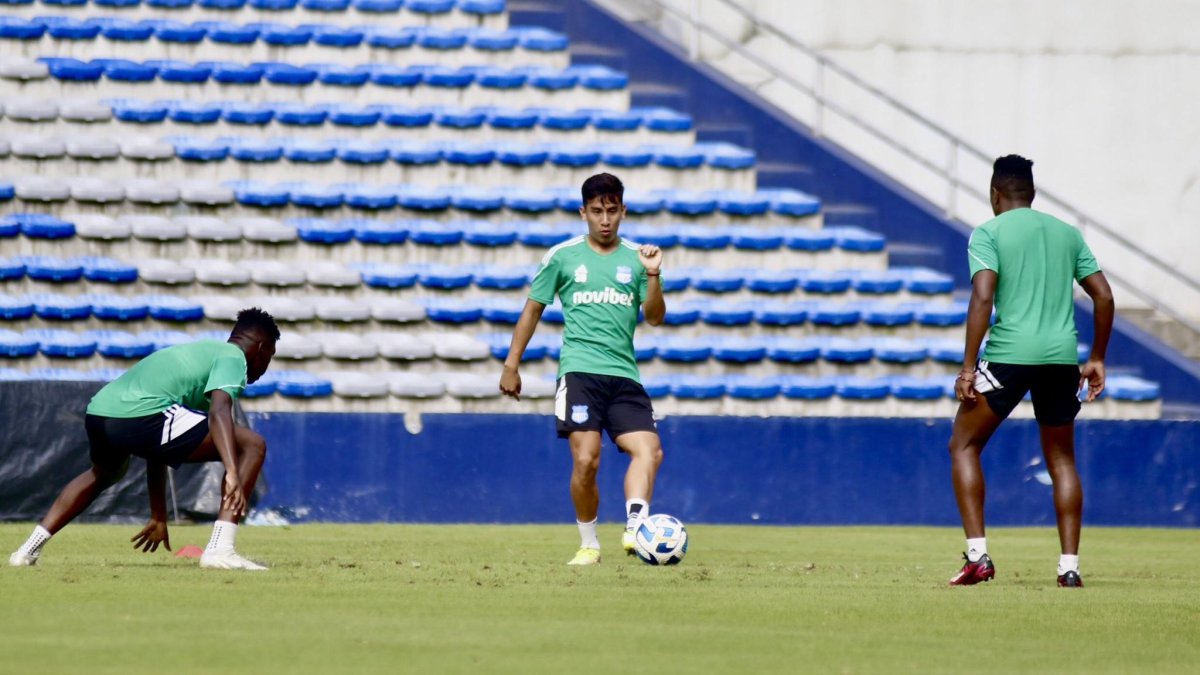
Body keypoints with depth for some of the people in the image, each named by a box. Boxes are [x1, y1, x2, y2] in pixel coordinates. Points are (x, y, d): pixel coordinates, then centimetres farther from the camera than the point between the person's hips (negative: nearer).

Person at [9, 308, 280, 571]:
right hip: (140, 416, -9)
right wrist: (233, 473, -26)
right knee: (252, 446, -3)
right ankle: (219, 550, -14)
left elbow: (157, 444, 39)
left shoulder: (196, 352, 35)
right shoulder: (234, 357, 10)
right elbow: (219, 410, -14)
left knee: (103, 472, 43)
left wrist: (158, 518, 44)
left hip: (97, 411, 9)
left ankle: (29, 550, 42)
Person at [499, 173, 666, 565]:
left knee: (649, 449, -19)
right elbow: (533, 309, 14)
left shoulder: (635, 258, 11)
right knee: (586, 461, -13)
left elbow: (655, 318, 5)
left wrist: (652, 276, -12)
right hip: (579, 370, -2)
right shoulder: (562, 257, 7)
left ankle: (635, 530, -28)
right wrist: (511, 366, 11)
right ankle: (588, 545, 2)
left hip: (624, 374, 2)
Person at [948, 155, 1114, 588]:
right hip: (1062, 357, 4)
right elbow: (1103, 296, 12)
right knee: (1061, 459, 16)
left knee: (964, 445, 10)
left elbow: (983, 297, -11)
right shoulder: (1068, 234, 15)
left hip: (1008, 355, -4)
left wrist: (968, 367, -12)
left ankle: (977, 555, -2)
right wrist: (1097, 358, 20)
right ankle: (1070, 566, 7)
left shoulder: (988, 233, 1)